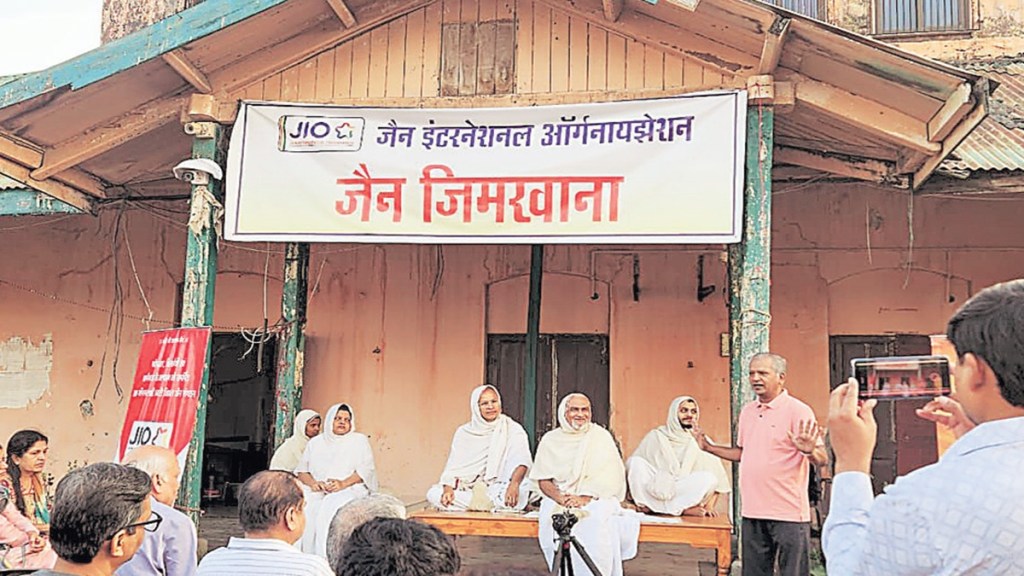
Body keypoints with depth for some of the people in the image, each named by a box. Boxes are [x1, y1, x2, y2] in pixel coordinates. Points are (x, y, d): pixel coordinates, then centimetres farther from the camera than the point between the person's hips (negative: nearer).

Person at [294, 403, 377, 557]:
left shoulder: (360, 440, 13)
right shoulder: (315, 442, 21)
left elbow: (366, 469, 1)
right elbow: (302, 470, 14)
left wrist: (344, 483, -15)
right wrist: (313, 483, -8)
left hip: (349, 489, -3)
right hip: (317, 490, 3)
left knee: (332, 506, -35)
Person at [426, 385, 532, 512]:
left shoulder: (512, 429, 1)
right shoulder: (464, 432, 11)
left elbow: (522, 460, -15)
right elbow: (453, 466, 5)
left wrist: (514, 484, -36)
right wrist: (448, 488, -16)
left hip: (500, 490, -4)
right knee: (433, 493, -23)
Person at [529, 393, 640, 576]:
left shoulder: (601, 436, 5)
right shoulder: (551, 440, 10)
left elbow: (610, 478, -5)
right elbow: (544, 480, 5)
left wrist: (585, 498, -19)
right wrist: (561, 498, -16)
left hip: (596, 499, -1)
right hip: (559, 499, 1)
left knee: (596, 520, -33)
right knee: (550, 519, -29)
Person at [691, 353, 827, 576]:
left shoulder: (798, 411, -9)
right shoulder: (747, 411, 13)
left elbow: (822, 459, -13)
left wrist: (809, 451, -34)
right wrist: (709, 447, 17)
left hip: (788, 513, -7)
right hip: (752, 511, 7)